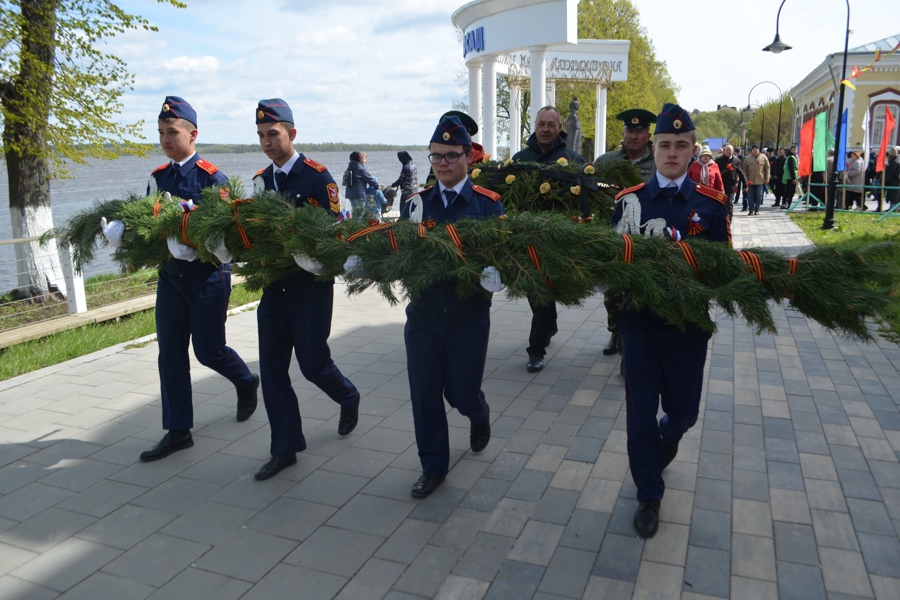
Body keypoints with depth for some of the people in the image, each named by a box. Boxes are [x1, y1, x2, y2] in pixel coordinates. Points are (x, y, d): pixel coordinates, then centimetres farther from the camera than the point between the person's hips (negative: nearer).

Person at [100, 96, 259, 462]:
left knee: (207, 350, 2)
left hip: (207, 275, -6)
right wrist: (115, 229, -10)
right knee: (170, 353, 6)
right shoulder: (158, 177, 9)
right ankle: (178, 431, 17)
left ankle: (246, 383, 35)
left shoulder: (212, 178, -10)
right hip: (169, 274, 6)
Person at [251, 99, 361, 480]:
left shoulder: (318, 177, -10)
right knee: (272, 367, 5)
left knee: (312, 362, 3)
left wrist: (302, 255, -24)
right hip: (274, 285, 6)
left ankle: (348, 398, 38)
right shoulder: (261, 180, 9)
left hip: (310, 284, -6)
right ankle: (285, 449, 17)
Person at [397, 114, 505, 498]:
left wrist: (492, 275, -27)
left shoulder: (488, 204, -3)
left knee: (461, 392, 8)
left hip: (469, 315, -2)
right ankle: (433, 467, 24)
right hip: (423, 313, 3)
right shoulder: (416, 202, 5)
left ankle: (479, 415, 46)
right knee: (424, 392, 5)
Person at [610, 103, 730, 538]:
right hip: (640, 320, 0)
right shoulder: (629, 200, -1)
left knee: (683, 409, 14)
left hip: (688, 323, 0)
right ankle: (649, 496, 24)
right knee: (640, 412, 4)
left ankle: (667, 437, 52)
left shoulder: (711, 204, -2)